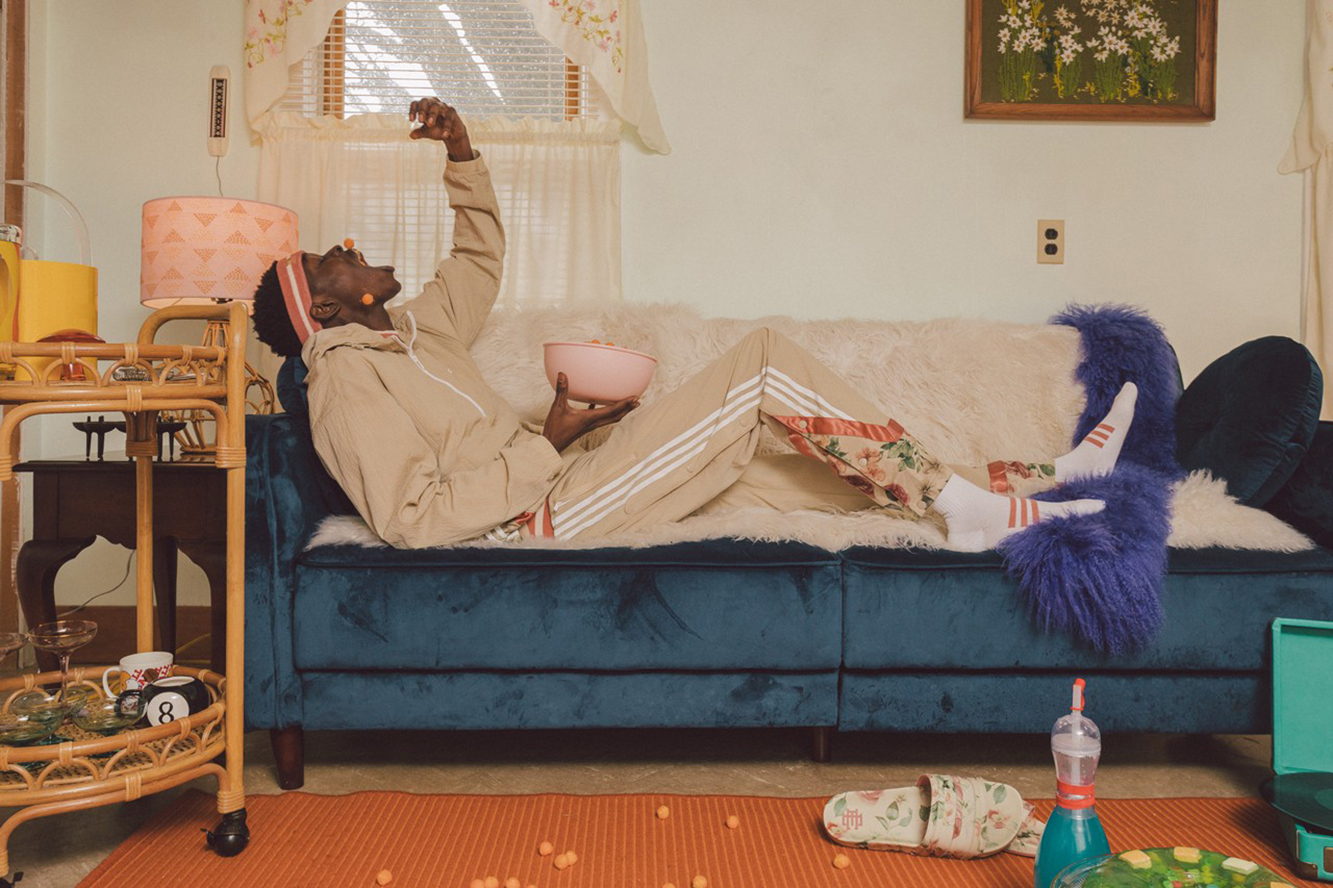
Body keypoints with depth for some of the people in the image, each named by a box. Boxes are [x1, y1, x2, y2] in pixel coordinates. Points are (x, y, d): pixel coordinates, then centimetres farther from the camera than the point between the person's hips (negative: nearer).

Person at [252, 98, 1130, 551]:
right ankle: (957, 498, -9)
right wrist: (552, 440, -18)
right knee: (767, 360, -16)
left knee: (810, 465, 3)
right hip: (542, 511, -9)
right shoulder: (346, 379, -8)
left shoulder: (407, 332, 20)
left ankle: (1028, 497, 8)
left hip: (553, 484, 9)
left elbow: (479, 262, 35)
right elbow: (415, 520, -19)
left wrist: (462, 154, 21)